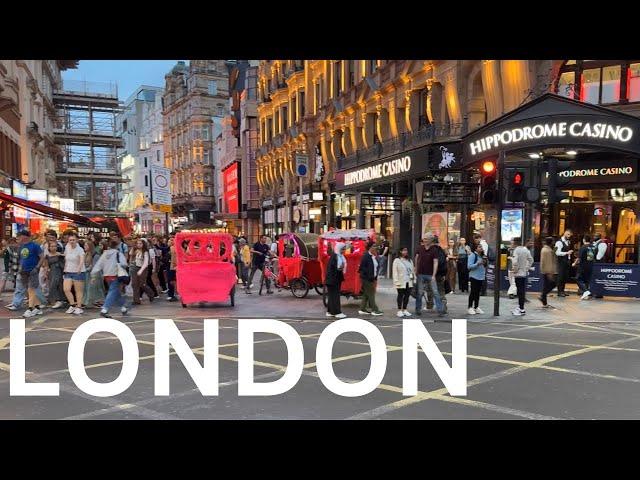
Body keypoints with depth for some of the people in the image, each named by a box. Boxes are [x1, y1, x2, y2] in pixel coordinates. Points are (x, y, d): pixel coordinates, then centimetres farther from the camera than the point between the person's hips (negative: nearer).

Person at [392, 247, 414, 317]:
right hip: (401, 282, -5)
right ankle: (399, 310, 7)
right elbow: (394, 272, -7)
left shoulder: (410, 261, 16)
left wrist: (414, 279, 11)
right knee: (400, 295, -1)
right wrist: (396, 281, -14)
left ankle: (404, 310, 17)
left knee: (407, 295, 7)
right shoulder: (397, 261, -2)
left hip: (409, 282, 5)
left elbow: (412, 271, 18)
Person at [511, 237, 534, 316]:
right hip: (524, 273, 7)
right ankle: (520, 307, 22)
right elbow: (531, 260, 13)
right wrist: (527, 268, 15)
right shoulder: (526, 249, 7)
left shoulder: (516, 250, -15)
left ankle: (521, 309, -2)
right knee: (522, 291, 13)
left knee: (520, 292, -5)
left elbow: (515, 262, -25)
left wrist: (515, 270, -12)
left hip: (518, 274, -7)